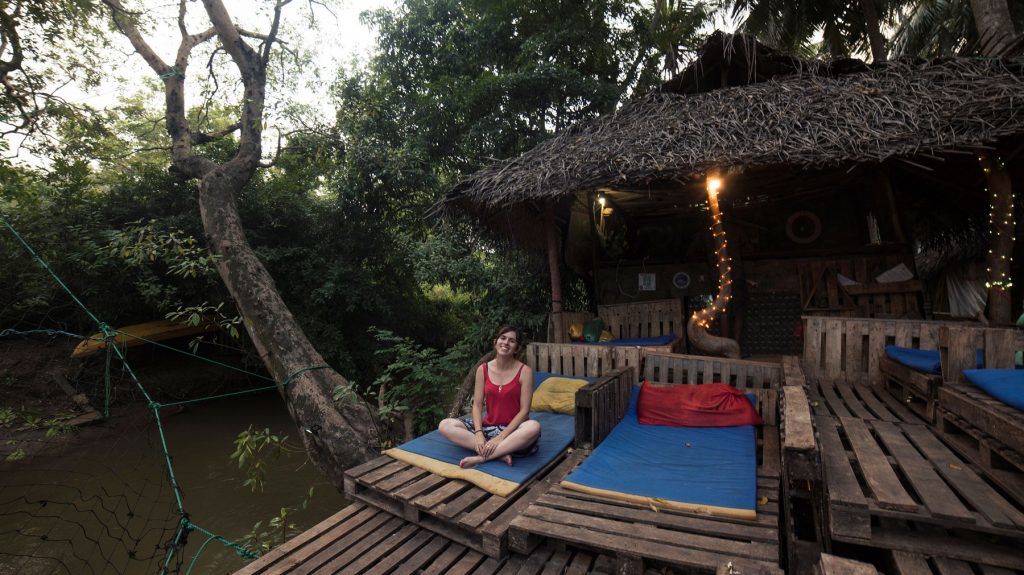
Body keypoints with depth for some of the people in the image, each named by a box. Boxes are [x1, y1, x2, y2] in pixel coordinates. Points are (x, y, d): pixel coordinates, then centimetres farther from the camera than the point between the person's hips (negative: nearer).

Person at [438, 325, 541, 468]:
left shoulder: (524, 371, -10)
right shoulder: (483, 369, 0)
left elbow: (524, 410, -13)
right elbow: (477, 405, -1)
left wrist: (501, 437, -21)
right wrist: (478, 433, -18)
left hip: (513, 428, -3)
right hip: (489, 425, 4)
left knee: (534, 427, -38)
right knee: (445, 425, -16)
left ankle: (482, 457, -27)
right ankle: (500, 453, -24)